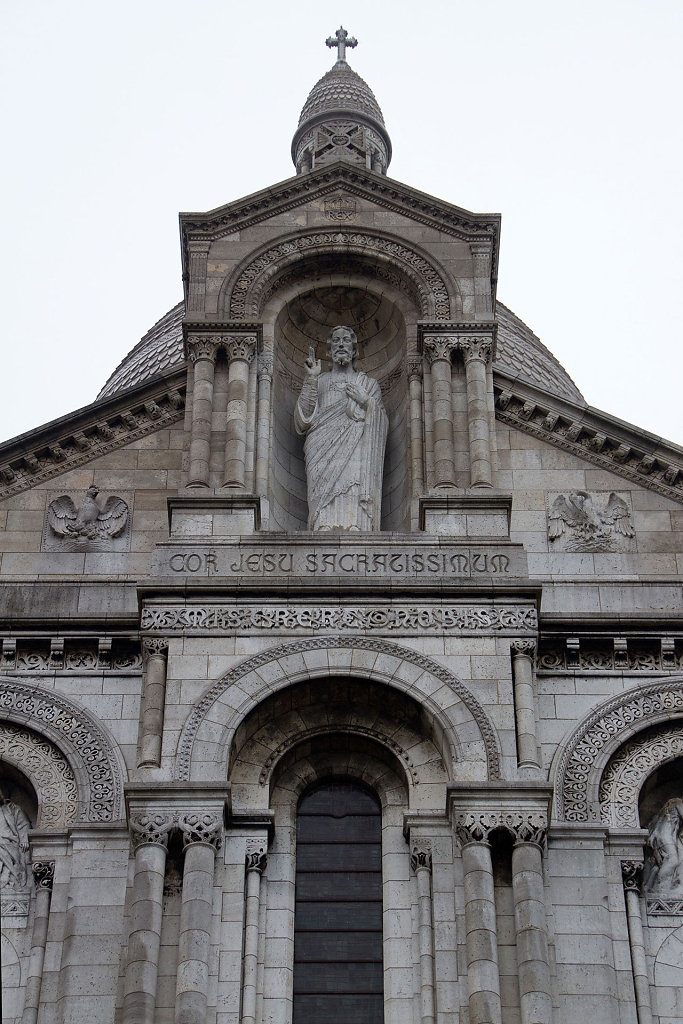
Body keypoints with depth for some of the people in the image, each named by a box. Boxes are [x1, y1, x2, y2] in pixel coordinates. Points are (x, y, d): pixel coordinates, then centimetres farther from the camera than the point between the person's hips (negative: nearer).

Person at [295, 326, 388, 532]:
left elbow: (381, 424, 16)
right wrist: (311, 379, 2)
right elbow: (304, 420, 7)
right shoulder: (319, 382, 22)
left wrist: (367, 401, 0)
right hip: (324, 458, 0)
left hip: (357, 457, 0)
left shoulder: (369, 384, 23)